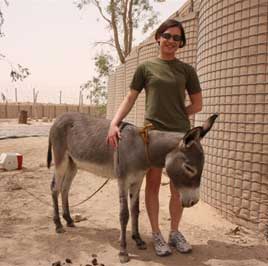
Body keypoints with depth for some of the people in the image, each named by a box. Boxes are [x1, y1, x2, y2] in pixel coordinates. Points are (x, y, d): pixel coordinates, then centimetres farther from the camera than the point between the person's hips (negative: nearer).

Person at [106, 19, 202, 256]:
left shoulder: (186, 70, 7)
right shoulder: (146, 68, 5)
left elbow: (197, 105, 9)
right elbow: (130, 99, 2)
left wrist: (175, 116, -2)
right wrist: (114, 123, -10)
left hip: (181, 133, 2)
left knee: (178, 187, 9)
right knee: (153, 184, 6)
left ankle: (175, 232, 26)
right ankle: (156, 234, 20)